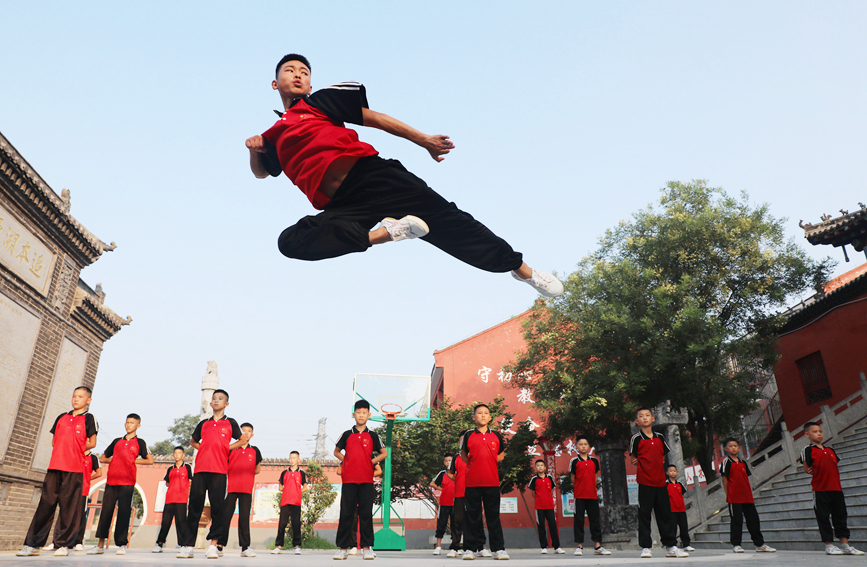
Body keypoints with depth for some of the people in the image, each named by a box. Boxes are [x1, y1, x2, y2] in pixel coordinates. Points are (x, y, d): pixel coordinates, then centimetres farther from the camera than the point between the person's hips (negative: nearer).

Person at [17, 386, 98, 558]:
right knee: (46, 503, 2)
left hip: (74, 468, -4)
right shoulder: (61, 417, 19)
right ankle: (33, 544, 6)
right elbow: (54, 441, 22)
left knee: (69, 506, -4)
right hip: (54, 466, 4)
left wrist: (76, 450, -4)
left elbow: (92, 443, 2)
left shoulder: (89, 418, 5)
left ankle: (63, 544, 2)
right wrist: (62, 451, 7)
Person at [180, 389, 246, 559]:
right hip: (200, 468, 3)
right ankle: (188, 546, 4)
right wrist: (206, 449, 9)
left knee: (217, 506, -5)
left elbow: (244, 439, 14)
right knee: (194, 506, 0)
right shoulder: (203, 423, 17)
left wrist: (226, 447, 1)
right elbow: (193, 441, 28)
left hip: (219, 470, -2)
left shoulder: (230, 423, 10)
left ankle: (213, 545, 2)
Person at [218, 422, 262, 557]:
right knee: (225, 516, -1)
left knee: (244, 517, 1)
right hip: (230, 487, -1)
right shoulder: (230, 449, 8)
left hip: (247, 489, 1)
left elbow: (258, 469, 18)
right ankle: (220, 544, 8)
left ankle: (245, 547, 3)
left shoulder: (255, 451, 12)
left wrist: (247, 474, 6)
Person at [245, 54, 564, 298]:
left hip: (370, 174, -2)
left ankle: (521, 268, 3)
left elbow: (371, 117, 11)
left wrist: (423, 140, 2)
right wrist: (254, 149, 16)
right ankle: (384, 232, -23)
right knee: (290, 242, -23)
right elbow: (261, 171, 41)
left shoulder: (318, 101, 18)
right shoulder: (275, 135, 28)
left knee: (443, 218, -10)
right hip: (340, 205, 3)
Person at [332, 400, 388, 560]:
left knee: (366, 513, 1)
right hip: (349, 479, 0)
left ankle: (366, 547, 7)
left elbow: (383, 453, 15)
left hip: (367, 480, 0)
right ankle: (343, 547, 8)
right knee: (346, 514, 1)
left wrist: (371, 462, 2)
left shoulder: (372, 436, 7)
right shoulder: (347, 435, 8)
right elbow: (337, 452, 18)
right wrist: (346, 461, 3)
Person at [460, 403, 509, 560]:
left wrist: (491, 462, 3)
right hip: (472, 481, -1)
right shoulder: (468, 435, 4)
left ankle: (499, 549, 10)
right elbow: (463, 455, 10)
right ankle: (470, 549, 11)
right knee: (472, 515, 3)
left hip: (492, 481, 1)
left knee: (493, 516, 4)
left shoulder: (496, 435, 8)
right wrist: (472, 464, -6)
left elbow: (501, 455, 17)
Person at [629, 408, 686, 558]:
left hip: (660, 482, 4)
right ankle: (645, 547, 6)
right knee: (644, 515, -1)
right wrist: (645, 469, 0)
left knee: (665, 514, 11)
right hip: (645, 483, -4)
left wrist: (656, 467, 7)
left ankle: (671, 547, 20)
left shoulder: (660, 437, 8)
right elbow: (634, 459, 4)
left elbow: (663, 456, 17)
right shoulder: (636, 438, -4)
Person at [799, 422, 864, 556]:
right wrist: (818, 474, -9)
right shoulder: (808, 450, -3)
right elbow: (807, 469, -4)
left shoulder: (830, 450, 16)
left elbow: (835, 468, 21)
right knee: (823, 517, 0)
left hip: (836, 488, 6)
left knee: (840, 516, 8)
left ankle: (845, 545, 14)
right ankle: (829, 545, 7)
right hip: (820, 489, -6)